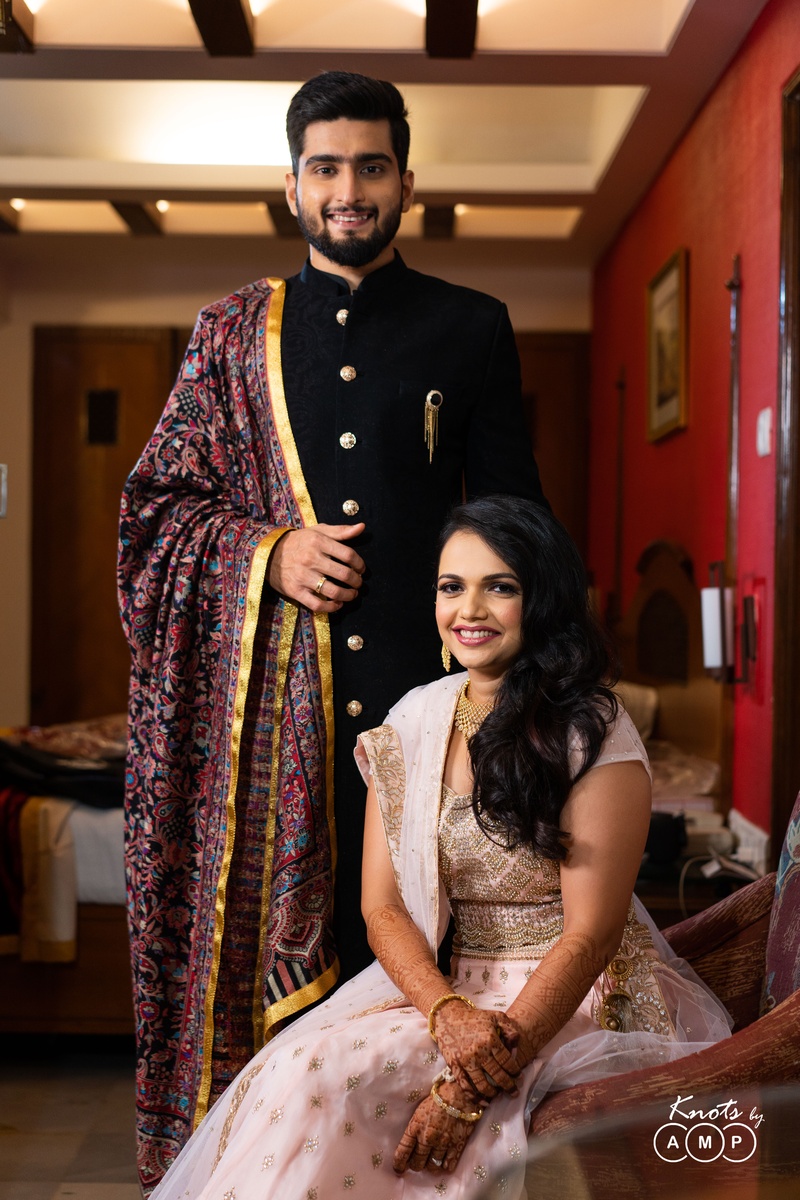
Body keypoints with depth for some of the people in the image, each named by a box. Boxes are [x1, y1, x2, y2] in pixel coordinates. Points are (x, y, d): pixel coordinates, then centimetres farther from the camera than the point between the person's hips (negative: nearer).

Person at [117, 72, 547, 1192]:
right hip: (269, 689, 1)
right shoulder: (234, 332, 12)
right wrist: (268, 551, -7)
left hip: (421, 677, -1)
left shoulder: (472, 329, 9)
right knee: (259, 923, 3)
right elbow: (156, 505, 12)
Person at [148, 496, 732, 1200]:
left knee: (340, 1074, -27)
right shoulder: (414, 720, 5)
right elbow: (383, 907, 3)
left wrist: (471, 1087, -22)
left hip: (578, 1001, -4)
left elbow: (591, 932, -14)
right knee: (306, 1069, -25)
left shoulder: (594, 733, -10)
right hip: (442, 985, 4)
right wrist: (449, 1013, -18)